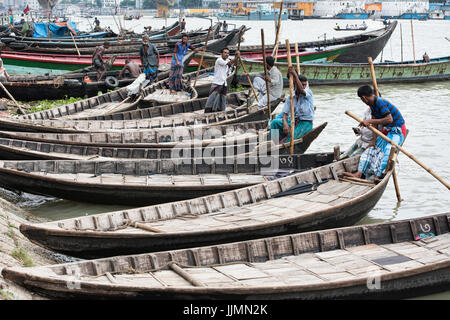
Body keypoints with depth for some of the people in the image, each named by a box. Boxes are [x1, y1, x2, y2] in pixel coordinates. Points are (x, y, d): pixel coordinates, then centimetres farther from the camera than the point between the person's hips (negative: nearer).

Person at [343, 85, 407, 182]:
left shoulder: (380, 102, -23)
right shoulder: (372, 104, 5)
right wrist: (374, 139, -7)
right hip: (386, 131, 9)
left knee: (387, 151, -27)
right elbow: (375, 123, 3)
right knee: (371, 149, -3)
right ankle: (359, 173, -12)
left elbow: (389, 119, -32)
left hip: (397, 131, -9)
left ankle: (377, 176, -37)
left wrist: (369, 122, -28)